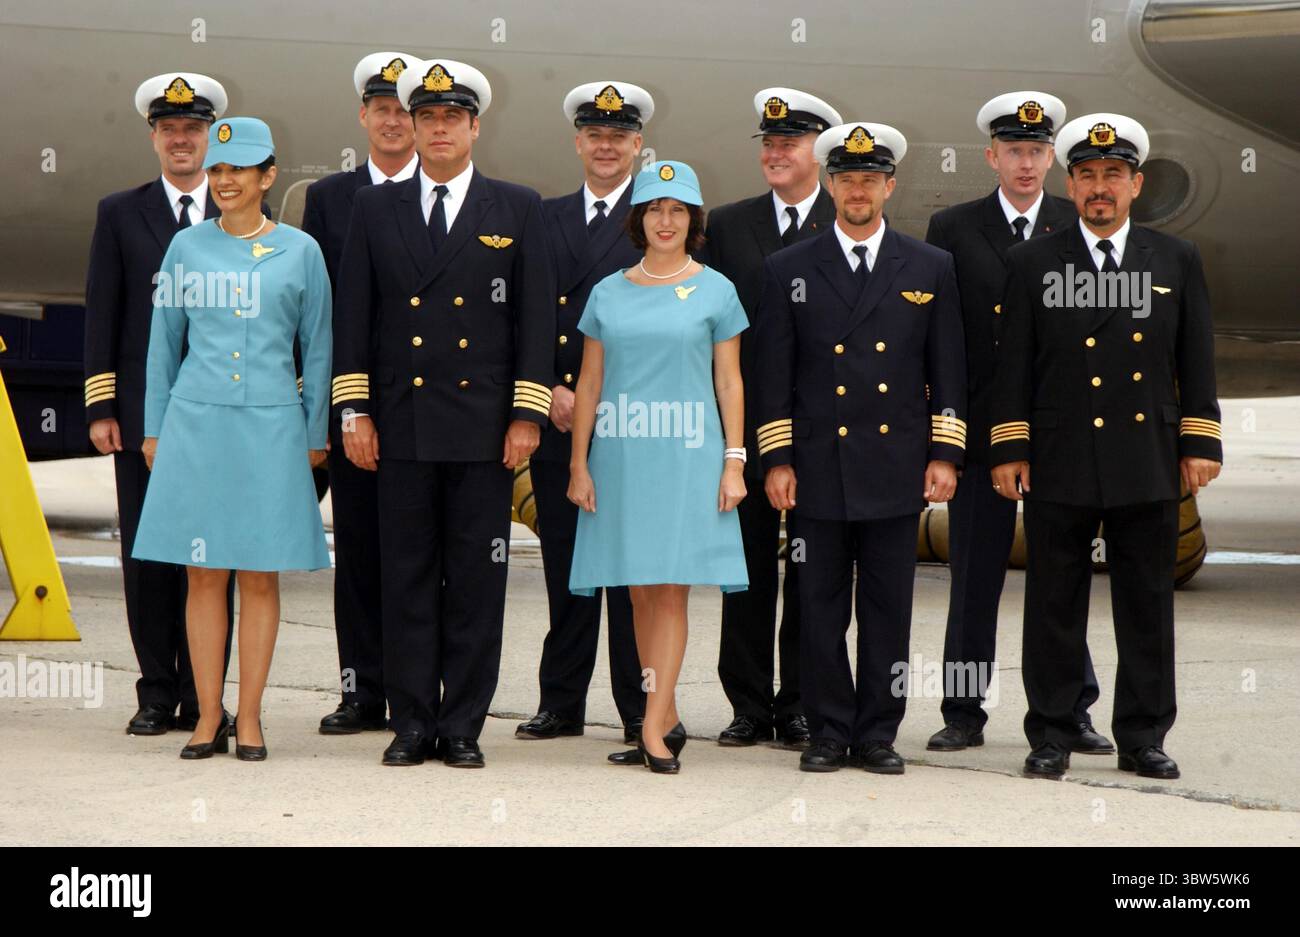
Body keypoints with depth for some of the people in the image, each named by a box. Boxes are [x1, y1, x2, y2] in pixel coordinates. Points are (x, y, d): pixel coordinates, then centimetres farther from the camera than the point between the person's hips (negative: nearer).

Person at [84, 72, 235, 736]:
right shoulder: (120, 214, 9)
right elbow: (101, 317, 6)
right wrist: (100, 407, -1)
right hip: (143, 412, 0)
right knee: (146, 551, 2)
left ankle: (203, 696, 8)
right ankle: (157, 694, 10)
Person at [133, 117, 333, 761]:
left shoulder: (300, 251, 3)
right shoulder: (187, 247, 6)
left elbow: (317, 348, 8)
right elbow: (163, 342, 12)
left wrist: (315, 435, 6)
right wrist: (153, 428, 10)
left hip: (271, 425, -1)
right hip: (196, 422, 1)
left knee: (260, 577, 1)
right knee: (204, 575, 2)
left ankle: (249, 716, 9)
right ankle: (208, 717, 8)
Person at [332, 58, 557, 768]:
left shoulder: (517, 209, 7)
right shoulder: (374, 208, 10)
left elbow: (535, 317, 4)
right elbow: (353, 314, 8)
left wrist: (527, 415, -3)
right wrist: (354, 411, 1)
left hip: (484, 428, -1)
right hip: (401, 425, 1)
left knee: (476, 583, 1)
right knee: (406, 578, 3)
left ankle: (463, 727, 8)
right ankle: (412, 724, 9)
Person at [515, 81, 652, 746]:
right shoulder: (544, 219, 14)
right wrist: (549, 393, -3)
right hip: (556, 419, 4)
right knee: (564, 568, 7)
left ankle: (640, 708, 5)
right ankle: (562, 703, 14)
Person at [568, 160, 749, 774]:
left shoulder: (715, 291, 5)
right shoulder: (608, 293, 9)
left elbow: (729, 383, 4)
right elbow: (589, 384, 10)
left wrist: (734, 462, -3)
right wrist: (579, 464, 5)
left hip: (688, 453, -2)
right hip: (620, 453, 3)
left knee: (672, 589, -8)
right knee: (641, 591, 5)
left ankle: (654, 727, -10)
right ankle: (669, 719, 15)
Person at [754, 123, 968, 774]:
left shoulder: (931, 269, 9)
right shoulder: (789, 270, 6)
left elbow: (948, 371, 8)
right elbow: (773, 375, 5)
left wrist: (945, 455, 1)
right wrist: (776, 461, -1)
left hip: (896, 470, 0)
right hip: (818, 472, 0)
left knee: (889, 609, 3)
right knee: (820, 609, 2)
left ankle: (878, 733, 10)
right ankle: (828, 732, 10)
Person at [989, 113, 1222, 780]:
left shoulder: (1177, 261, 9)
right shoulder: (1032, 263, 5)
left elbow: (1196, 362, 10)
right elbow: (1013, 364, 3)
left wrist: (1200, 445, 4)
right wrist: (1008, 450, -2)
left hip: (1149, 467, 1)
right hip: (1060, 467, -1)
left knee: (1148, 606, 5)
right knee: (1055, 607, 3)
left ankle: (1142, 738, 14)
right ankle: (1051, 737, 11)